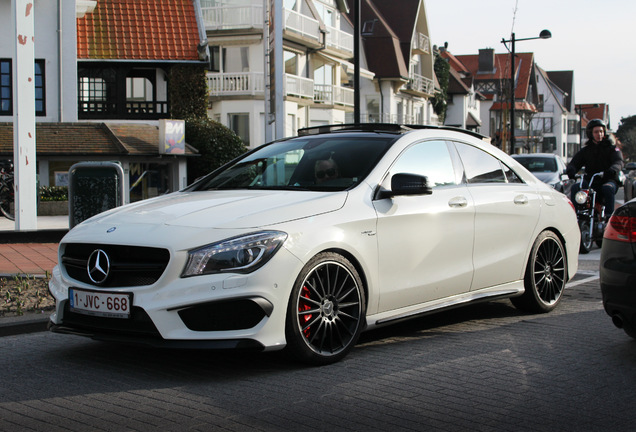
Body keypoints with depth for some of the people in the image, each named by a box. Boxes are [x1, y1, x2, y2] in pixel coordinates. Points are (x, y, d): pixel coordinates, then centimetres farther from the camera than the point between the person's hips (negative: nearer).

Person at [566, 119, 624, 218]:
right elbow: (574, 163, 6)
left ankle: (609, 216, -36)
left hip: (608, 180, -3)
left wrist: (613, 170, -35)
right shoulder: (585, 150, 16)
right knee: (575, 187, -25)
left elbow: (618, 162, -9)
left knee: (608, 188, -36)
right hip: (590, 181, 3)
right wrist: (571, 170, -21)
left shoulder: (611, 148, 8)